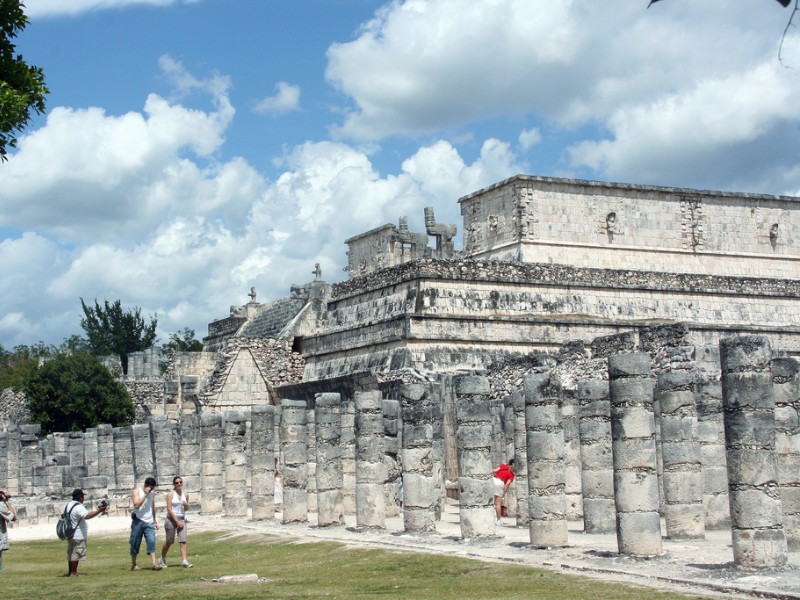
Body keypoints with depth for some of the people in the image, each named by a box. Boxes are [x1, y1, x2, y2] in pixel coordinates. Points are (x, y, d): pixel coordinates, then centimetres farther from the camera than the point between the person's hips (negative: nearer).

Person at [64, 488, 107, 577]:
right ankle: (73, 573, -2)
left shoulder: (68, 505, 10)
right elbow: (87, 516, -36)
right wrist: (99, 511, -37)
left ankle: (70, 571, 23)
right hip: (78, 535, -10)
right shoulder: (79, 507, -20)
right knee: (76, 553, -3)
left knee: (70, 553, 16)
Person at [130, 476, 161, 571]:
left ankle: (154, 563, -17)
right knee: (135, 542, 2)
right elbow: (136, 504, -19)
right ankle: (133, 564, 14)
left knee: (151, 541, -10)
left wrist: (155, 521, 21)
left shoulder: (152, 493, 12)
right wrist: (146, 494, -19)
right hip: (138, 521, -4)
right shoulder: (136, 491, -5)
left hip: (149, 522, 4)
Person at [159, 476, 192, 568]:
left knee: (183, 541, -9)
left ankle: (184, 561, -13)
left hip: (181, 519, 4)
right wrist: (177, 521, -16)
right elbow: (169, 509, -13)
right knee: (169, 542, 5)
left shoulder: (185, 495, 8)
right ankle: (162, 559, 27)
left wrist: (186, 505, -4)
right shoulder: (171, 494, -7)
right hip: (171, 519, -4)